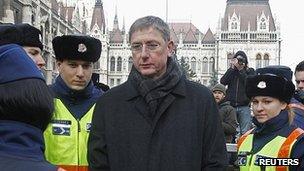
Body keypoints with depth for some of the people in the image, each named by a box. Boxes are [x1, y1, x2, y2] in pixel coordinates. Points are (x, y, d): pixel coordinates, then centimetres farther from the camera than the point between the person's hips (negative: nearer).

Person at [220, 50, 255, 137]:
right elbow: (223, 82, -4)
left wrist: (241, 69, -11)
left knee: (245, 133, -3)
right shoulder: (231, 71, 13)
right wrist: (232, 68, -7)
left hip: (244, 107, -1)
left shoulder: (250, 71, 9)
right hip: (231, 105, 1)